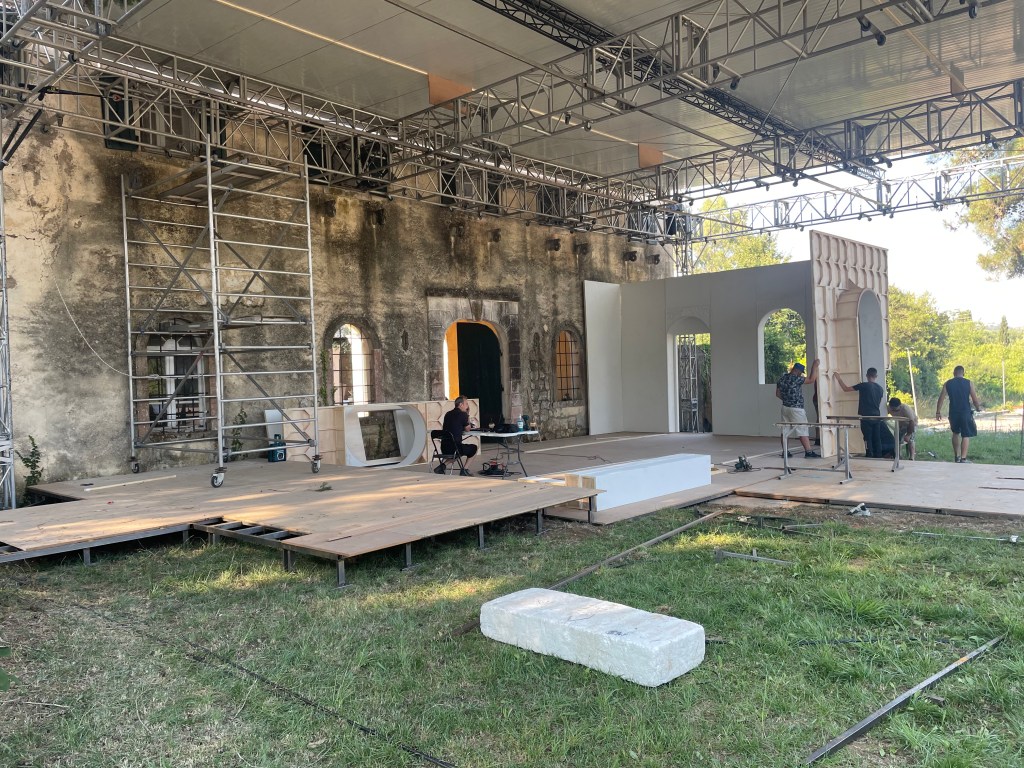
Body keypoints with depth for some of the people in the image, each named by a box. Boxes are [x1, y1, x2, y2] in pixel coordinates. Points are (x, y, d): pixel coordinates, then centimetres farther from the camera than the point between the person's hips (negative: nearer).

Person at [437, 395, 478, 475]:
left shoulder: (448, 414, 12)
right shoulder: (463, 414, -8)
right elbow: (467, 429, 5)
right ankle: (464, 470, 16)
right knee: (474, 448, 18)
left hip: (444, 448, 6)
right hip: (455, 447, -6)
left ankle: (442, 465, 14)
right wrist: (467, 416, 10)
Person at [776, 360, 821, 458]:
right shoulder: (796, 379, -15)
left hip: (785, 407, 7)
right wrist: (814, 367, -8)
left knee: (785, 431, 8)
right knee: (802, 431, -3)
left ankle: (785, 452, 10)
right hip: (796, 409, -7)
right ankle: (808, 452, -2)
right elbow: (811, 380, -14)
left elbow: (778, 393, 14)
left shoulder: (782, 378, 8)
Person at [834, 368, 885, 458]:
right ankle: (878, 457, 8)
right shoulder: (880, 388, 9)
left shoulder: (863, 385, -8)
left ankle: (870, 457, -5)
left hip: (866, 417, -5)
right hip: (877, 416, 5)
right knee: (877, 439, 7)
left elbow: (845, 389, -4)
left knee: (868, 439, -3)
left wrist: (838, 378, 6)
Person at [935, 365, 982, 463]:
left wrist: (938, 412, 8)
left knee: (956, 433, 21)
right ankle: (963, 459, -3)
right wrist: (978, 408, 12)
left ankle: (956, 456, 22)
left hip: (953, 413, 3)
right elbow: (975, 399, -5)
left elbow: (941, 399, 1)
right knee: (966, 435, 4)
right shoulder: (969, 383, -3)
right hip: (965, 413, -3)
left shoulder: (947, 384, 2)